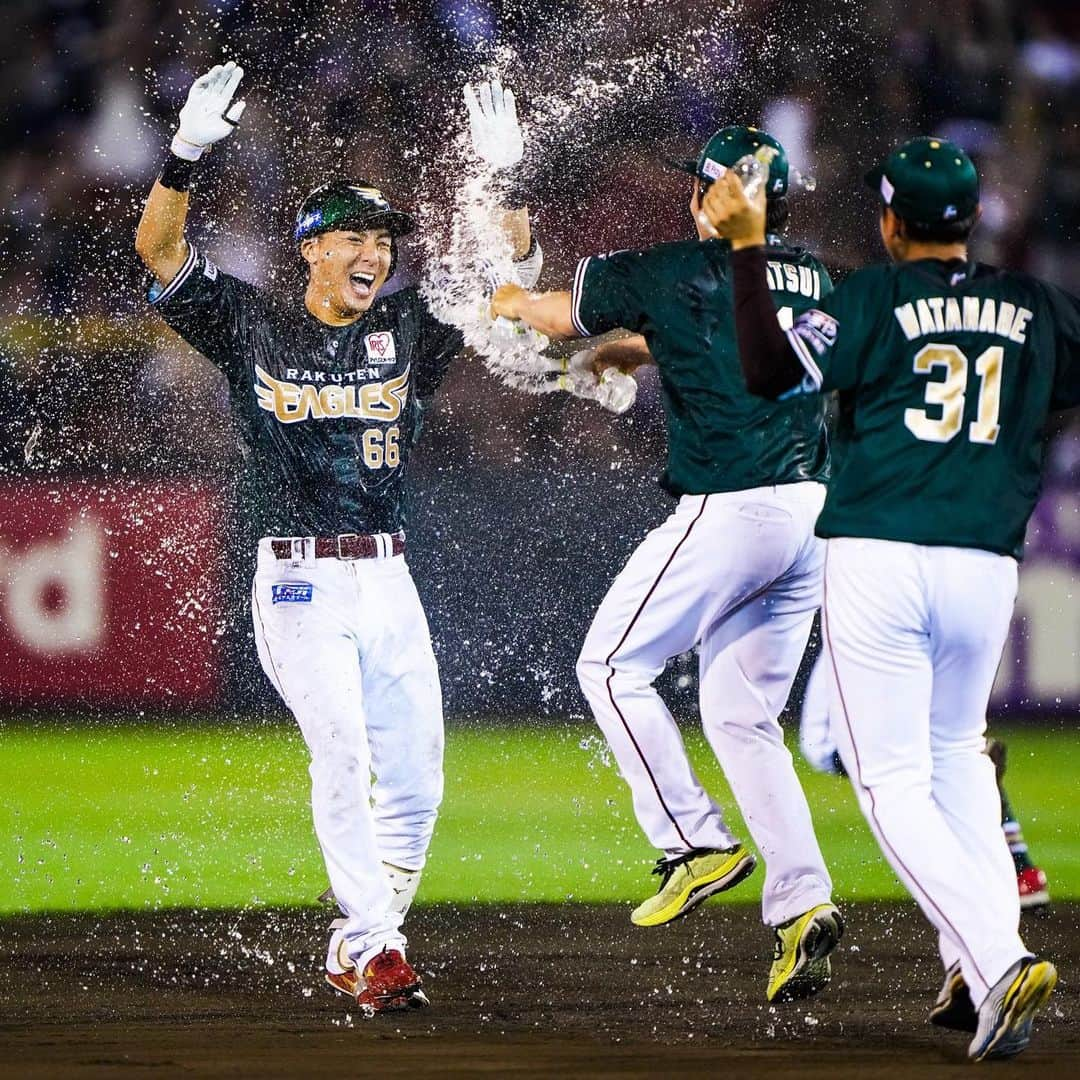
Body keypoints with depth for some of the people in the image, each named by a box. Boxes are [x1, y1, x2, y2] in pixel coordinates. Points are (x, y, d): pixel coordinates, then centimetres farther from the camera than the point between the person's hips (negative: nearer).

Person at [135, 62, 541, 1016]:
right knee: (344, 758, -17)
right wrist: (188, 153, -20)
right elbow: (158, 248, -6)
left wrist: (504, 174, -6)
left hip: (389, 582, 4)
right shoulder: (253, 326, 2)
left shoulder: (409, 330, 9)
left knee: (416, 777, 1)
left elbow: (514, 267, 8)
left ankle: (358, 950, 15)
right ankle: (374, 949, -17)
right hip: (300, 585, -4)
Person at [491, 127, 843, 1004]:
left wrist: (513, 301, 32)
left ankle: (697, 841, 0)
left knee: (613, 664, 9)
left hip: (729, 510, -7)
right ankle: (801, 902, 0)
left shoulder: (676, 272, -5)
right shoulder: (811, 278, 14)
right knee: (743, 717, 13)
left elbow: (563, 316, 11)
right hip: (812, 508, 7)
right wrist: (644, 350, 47)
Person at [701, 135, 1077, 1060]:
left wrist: (748, 250, -10)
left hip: (876, 559, -4)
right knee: (956, 751, 25)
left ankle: (995, 962, -18)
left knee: (893, 778, 1)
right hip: (985, 565, 4)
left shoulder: (876, 297, -2)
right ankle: (980, 970, 14)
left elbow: (773, 373, -12)